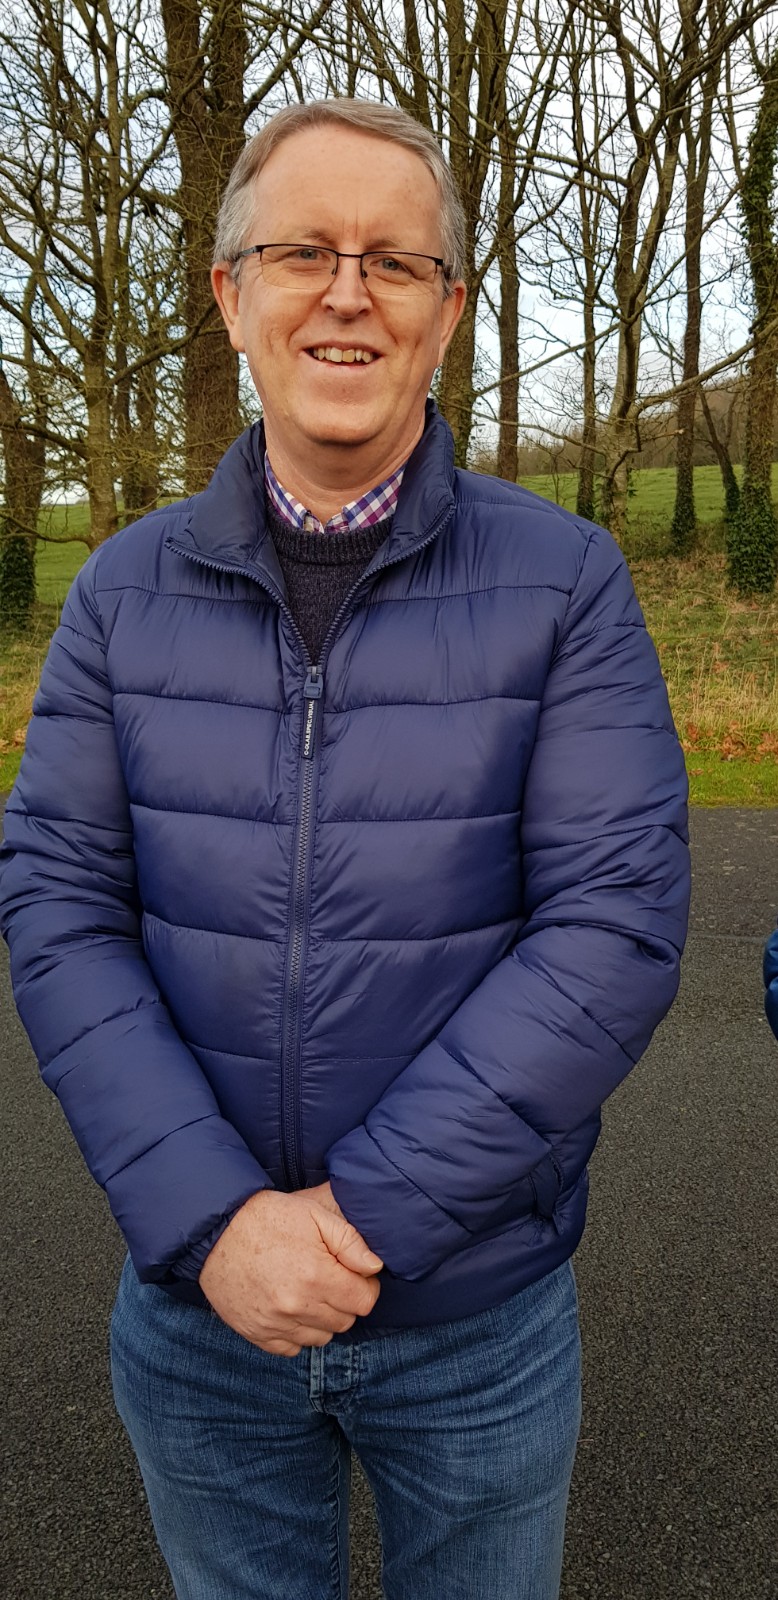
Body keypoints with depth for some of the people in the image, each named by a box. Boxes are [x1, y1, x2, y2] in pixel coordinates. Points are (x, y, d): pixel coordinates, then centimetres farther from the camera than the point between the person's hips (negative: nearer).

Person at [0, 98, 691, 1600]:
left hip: (479, 1306, -1)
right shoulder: (125, 591, -4)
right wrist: (210, 1220, -18)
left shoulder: (566, 582, -10)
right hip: (196, 1303, 2)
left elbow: (616, 924, -16)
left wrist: (367, 1217, -19)